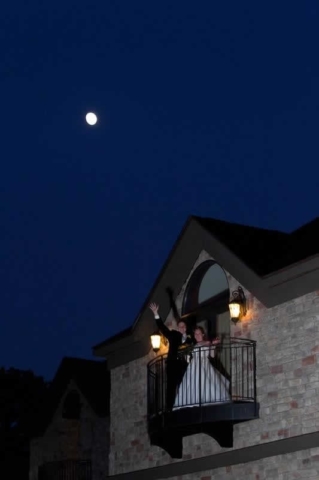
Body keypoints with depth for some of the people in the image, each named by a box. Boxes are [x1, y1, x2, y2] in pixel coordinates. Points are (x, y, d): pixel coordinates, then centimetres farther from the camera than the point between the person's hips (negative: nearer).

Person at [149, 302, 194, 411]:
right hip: (173, 363, -2)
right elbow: (162, 327, 2)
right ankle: (169, 407, -8)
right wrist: (156, 314, -6)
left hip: (184, 365, 2)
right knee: (171, 386, -6)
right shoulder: (173, 335, 11)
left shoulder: (190, 339, 16)